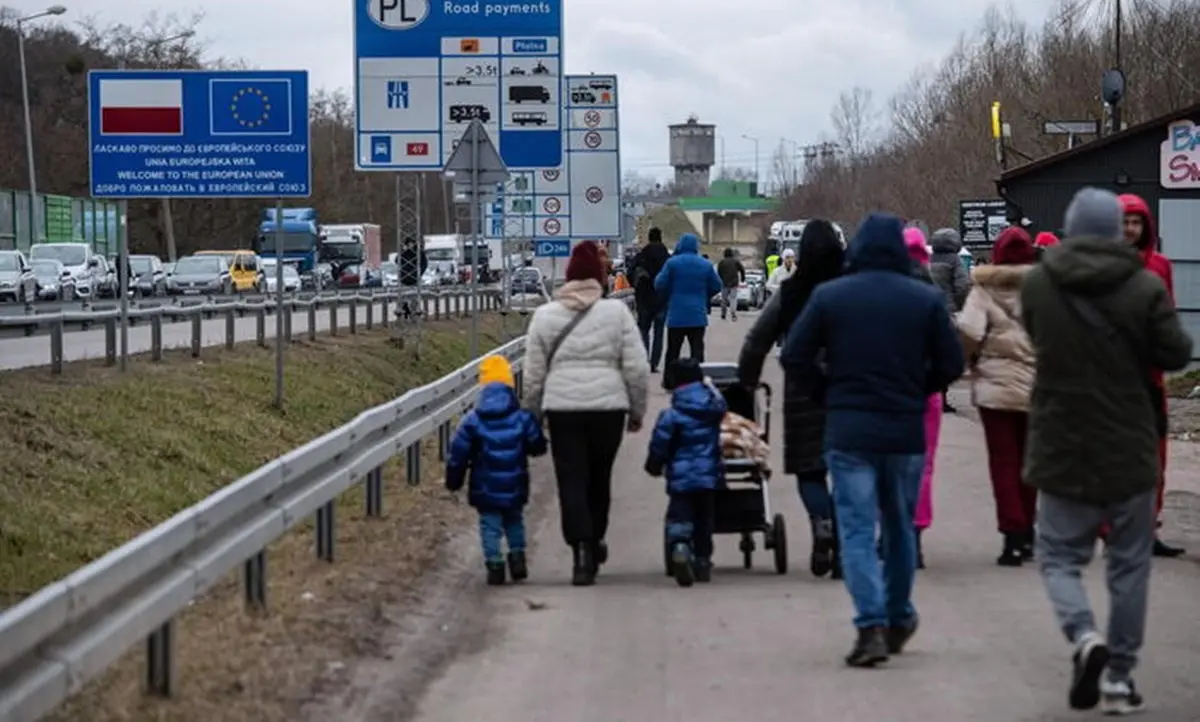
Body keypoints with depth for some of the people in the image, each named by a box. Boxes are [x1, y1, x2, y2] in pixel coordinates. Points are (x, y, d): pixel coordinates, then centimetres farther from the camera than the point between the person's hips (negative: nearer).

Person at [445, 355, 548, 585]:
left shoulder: (472, 421, -8)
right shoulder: (523, 419, -6)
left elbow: (458, 455, -3)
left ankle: (494, 563, -2)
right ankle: (517, 555, 15)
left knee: (490, 525, 6)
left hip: (485, 490, -2)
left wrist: (453, 481, 9)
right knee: (514, 521, 22)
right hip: (515, 489, 2)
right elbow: (538, 447, 3)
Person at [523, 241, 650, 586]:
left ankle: (582, 550, -13)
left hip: (562, 408, -1)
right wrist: (637, 411, 10)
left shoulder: (544, 315, 3)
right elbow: (637, 368, -1)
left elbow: (533, 374, 5)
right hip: (608, 405, 1)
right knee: (599, 478, 17)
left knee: (571, 481, 0)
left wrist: (532, 414, 14)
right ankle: (594, 541, 31)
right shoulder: (616, 312, 1)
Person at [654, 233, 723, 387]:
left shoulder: (672, 263, -9)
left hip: (676, 315, -2)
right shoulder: (706, 265, 1)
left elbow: (660, 285, -9)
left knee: (673, 349, 8)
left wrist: (666, 298, 12)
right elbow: (716, 287, 6)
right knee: (697, 349, 3)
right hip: (698, 315, 2)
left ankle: (669, 382, 12)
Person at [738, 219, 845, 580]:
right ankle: (842, 550, 8)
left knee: (809, 469, 6)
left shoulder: (789, 295, -3)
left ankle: (823, 526, -22)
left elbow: (756, 342, 3)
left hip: (804, 394, -1)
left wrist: (747, 380, 18)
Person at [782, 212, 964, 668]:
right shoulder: (926, 299, -1)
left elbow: (794, 359, -4)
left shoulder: (828, 296, -3)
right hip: (907, 431, 2)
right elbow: (951, 365, -1)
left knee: (857, 528, -1)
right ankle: (898, 619, 26)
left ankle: (871, 625, -14)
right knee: (900, 526, 17)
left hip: (848, 430, -2)